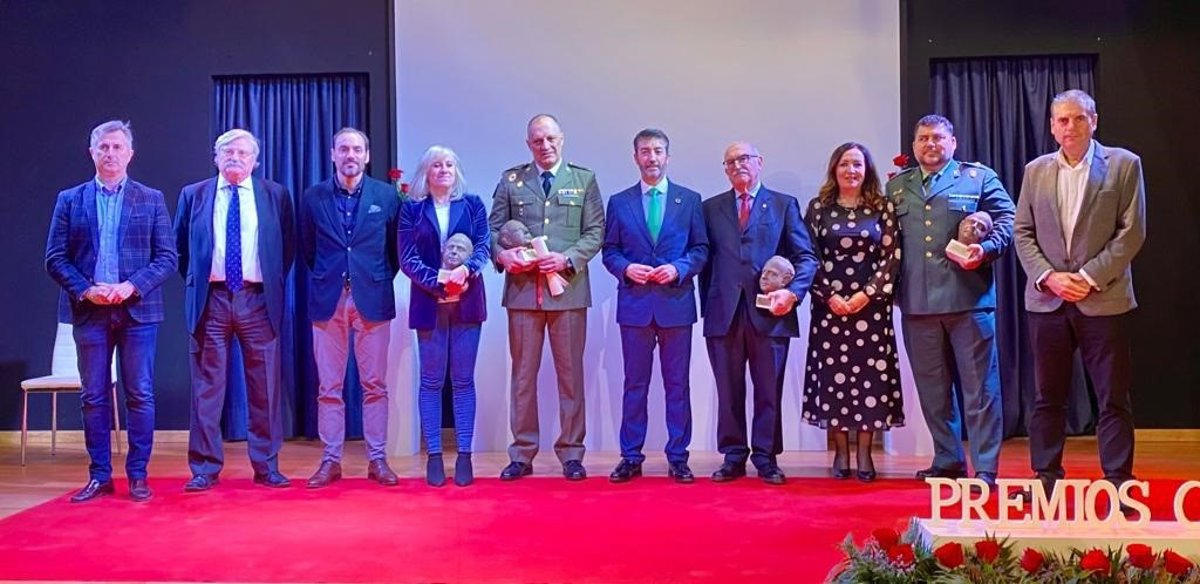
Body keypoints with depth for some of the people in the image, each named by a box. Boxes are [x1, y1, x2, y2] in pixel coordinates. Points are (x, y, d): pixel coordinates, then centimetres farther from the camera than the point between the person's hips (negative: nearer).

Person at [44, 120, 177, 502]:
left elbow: (167, 257, 1)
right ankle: (99, 476, 13)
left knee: (140, 395, 1)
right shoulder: (70, 200, 8)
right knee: (94, 396, 5)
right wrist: (85, 290, -11)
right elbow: (55, 258, 4)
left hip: (138, 310, -1)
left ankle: (138, 476, 8)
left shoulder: (151, 200, 6)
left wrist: (132, 286, -13)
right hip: (89, 311, 1)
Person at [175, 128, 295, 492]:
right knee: (207, 386, 2)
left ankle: (266, 466, 11)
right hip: (210, 299, 0)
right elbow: (180, 246, 16)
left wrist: (275, 283, 6)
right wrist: (193, 281, 9)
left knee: (264, 387, 2)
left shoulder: (275, 195, 7)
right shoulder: (193, 195, 9)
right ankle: (205, 468, 10)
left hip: (257, 299, 0)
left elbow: (288, 245, 12)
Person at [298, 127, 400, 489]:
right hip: (328, 299, 1)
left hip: (373, 298, -1)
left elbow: (395, 248, 9)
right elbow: (307, 249, 14)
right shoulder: (314, 197, 5)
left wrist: (381, 280, 5)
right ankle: (331, 460, 12)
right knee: (329, 387, 4)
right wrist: (325, 277, 9)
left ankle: (377, 459, 11)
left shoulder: (387, 195, 3)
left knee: (375, 384, 4)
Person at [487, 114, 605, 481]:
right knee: (523, 374, 5)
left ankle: (571, 454, 12)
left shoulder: (584, 180, 9)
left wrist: (566, 259, -13)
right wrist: (502, 254, -12)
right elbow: (494, 229, 9)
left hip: (568, 288, -1)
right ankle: (522, 454, 12)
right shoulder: (511, 180, 11)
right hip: (522, 289, 1)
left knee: (570, 374, 3)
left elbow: (595, 233, 3)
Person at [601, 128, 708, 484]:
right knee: (635, 384, 5)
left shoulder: (690, 200, 7)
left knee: (677, 384, 4)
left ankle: (678, 458, 12)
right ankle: (631, 457, 12)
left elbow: (701, 249, 5)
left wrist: (678, 269, -12)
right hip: (635, 303, 1)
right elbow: (609, 251, 9)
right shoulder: (619, 202, 9)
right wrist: (626, 268, -11)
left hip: (676, 302, 0)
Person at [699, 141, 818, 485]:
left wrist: (793, 292, -12)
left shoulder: (784, 205, 10)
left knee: (769, 391, 2)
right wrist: (707, 305, 3)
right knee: (728, 391, 4)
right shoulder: (711, 208, 15)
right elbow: (705, 260, 12)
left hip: (769, 312, -1)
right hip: (724, 312, 2)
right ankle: (733, 457, 13)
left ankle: (766, 458, 12)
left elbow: (806, 257, 4)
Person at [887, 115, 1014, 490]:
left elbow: (1006, 220, 1)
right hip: (916, 303, 4)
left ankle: (985, 469, 3)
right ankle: (947, 461, 22)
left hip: (968, 298, -4)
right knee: (932, 388, 11)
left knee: (979, 385, -2)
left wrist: (986, 249, -16)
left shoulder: (979, 178, 7)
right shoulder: (896, 187, 16)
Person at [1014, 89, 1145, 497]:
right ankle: (1046, 478, 16)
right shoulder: (1035, 171, 10)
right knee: (1047, 397, 8)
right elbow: (1023, 233, 8)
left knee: (1113, 398, 1)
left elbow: (1132, 232, -4)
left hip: (1104, 299, -3)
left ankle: (1119, 483, 8)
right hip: (1047, 299, 3)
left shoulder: (1124, 164, 1)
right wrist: (1047, 276, -7)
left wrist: (1090, 277, -12)